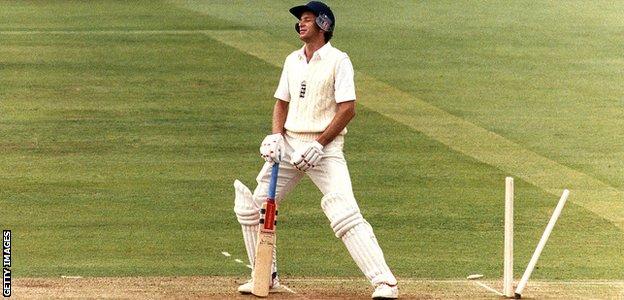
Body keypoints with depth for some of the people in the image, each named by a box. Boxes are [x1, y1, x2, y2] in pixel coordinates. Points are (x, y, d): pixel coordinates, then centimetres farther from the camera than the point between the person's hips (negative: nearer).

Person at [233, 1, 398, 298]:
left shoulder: (338, 60, -7)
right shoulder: (292, 60, 13)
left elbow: (347, 109, -13)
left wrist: (318, 145, -18)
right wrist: (276, 136, 0)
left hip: (325, 146, -7)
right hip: (289, 143, 7)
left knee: (345, 213, -21)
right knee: (252, 206, 5)